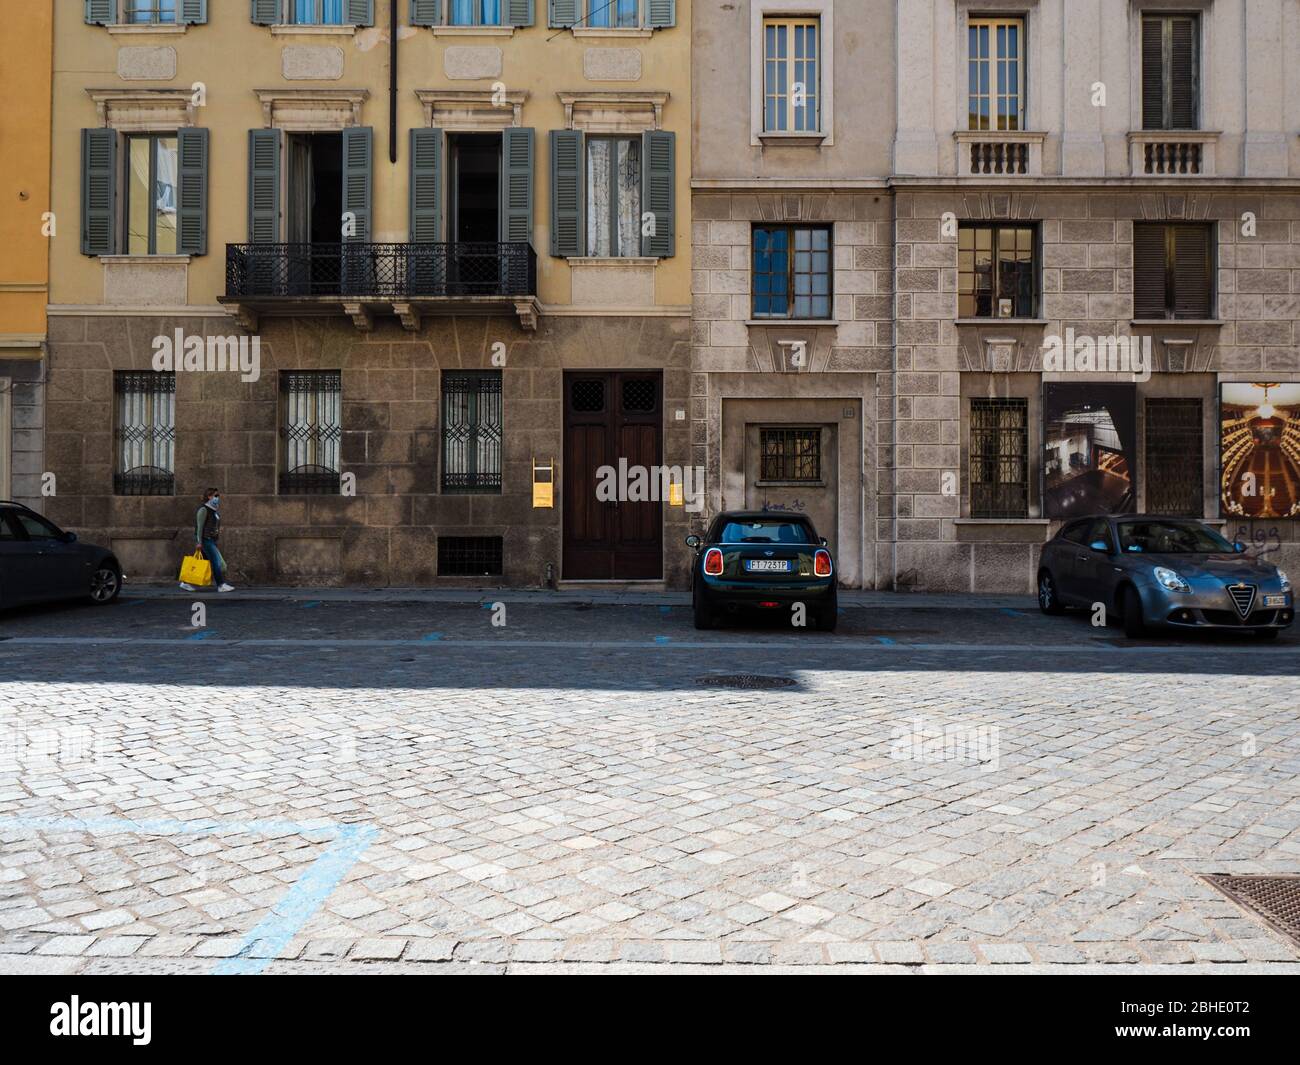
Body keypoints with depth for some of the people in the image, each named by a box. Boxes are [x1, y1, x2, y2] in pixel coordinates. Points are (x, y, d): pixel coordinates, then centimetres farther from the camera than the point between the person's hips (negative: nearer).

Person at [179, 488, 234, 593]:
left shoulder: (214, 510, 17)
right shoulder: (204, 509, -10)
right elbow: (199, 526, -15)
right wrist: (199, 542, -18)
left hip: (211, 540, 9)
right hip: (205, 540, -9)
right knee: (217, 561, -10)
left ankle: (186, 583, 16)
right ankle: (221, 585, -7)